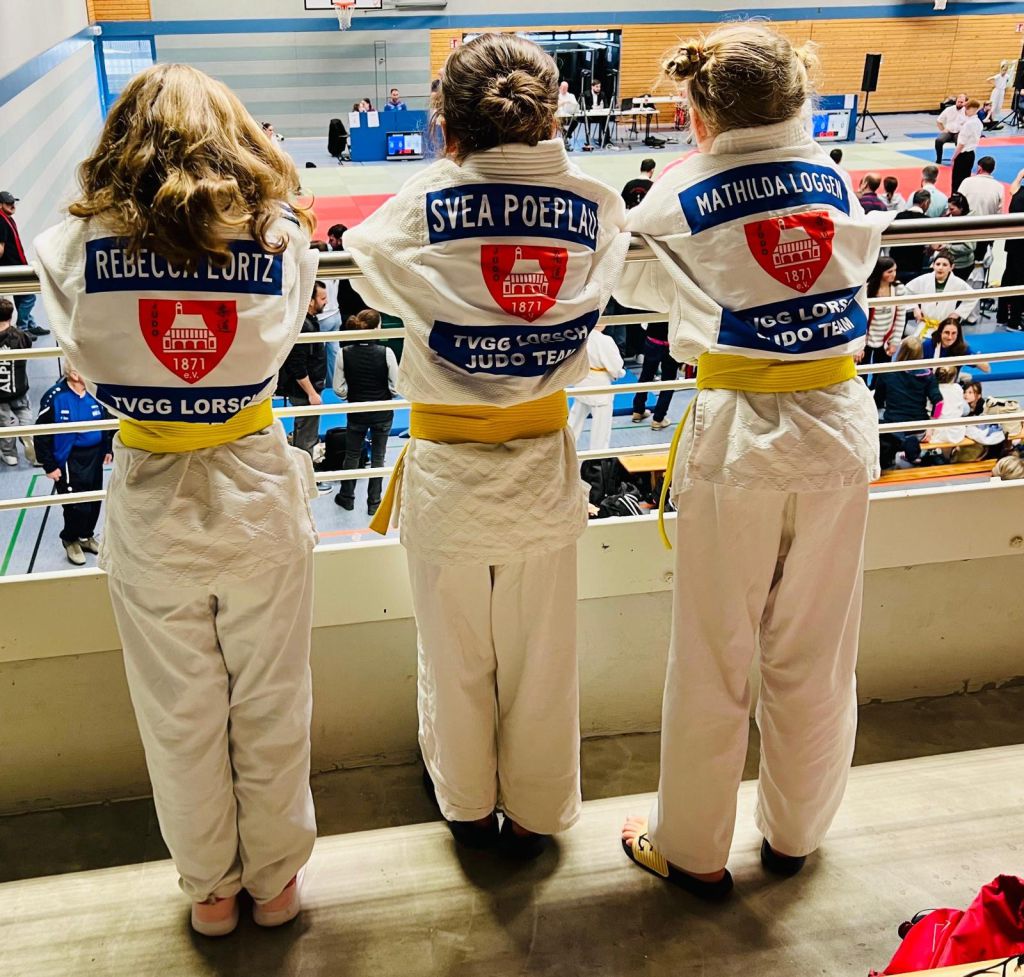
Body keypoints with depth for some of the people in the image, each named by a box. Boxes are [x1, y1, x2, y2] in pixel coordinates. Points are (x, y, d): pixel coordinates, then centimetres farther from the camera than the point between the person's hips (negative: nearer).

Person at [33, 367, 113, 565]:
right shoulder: (55, 397, -19)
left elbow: (107, 420, 12)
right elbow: (41, 435, -12)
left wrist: (108, 448, 11)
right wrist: (49, 466, -10)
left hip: (94, 456, 5)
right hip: (70, 460, -5)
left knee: (94, 502, 13)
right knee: (77, 505, -3)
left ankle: (86, 536, 37)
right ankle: (70, 540, 24)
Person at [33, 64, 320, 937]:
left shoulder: (77, 248, -12)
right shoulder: (281, 239, -10)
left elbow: (81, 358, 6)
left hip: (150, 512, 0)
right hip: (259, 499, 0)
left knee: (180, 719, 19)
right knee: (271, 710, 18)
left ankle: (209, 890, 39)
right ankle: (276, 880, 38)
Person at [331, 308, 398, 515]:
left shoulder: (345, 353, -12)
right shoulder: (386, 352, -18)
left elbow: (339, 389, -8)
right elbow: (395, 388, -12)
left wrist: (354, 396, 11)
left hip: (356, 413, 1)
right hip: (382, 413, -1)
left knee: (352, 455, 19)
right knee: (378, 457, 13)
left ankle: (347, 497, 34)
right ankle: (374, 502, 21)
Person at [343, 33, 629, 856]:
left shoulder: (423, 208, -16)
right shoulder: (596, 208, -10)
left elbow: (365, 265, 3)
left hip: (448, 476, -1)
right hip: (544, 470, 2)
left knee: (456, 661, 20)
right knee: (542, 662, 20)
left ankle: (467, 806, 43)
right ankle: (536, 816, 41)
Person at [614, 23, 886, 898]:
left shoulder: (682, 197, -9)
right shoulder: (834, 177, 3)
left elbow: (629, 280, 6)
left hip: (739, 438, -4)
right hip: (838, 427, 4)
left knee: (713, 662, 11)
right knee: (814, 657, 18)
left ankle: (694, 852, 29)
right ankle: (794, 834, 38)